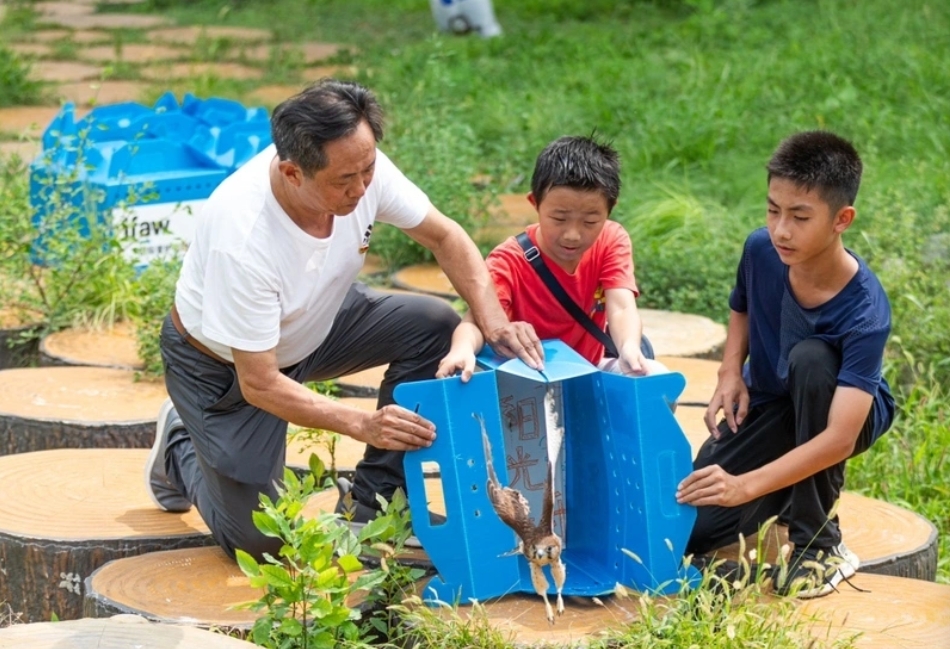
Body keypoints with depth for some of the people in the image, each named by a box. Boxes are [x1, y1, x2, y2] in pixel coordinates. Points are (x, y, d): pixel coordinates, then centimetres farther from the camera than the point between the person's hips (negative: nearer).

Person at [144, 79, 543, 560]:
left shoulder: (359, 164, -25)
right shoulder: (240, 240, -40)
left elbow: (444, 237, -9)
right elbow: (259, 384, -33)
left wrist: (494, 322, -24)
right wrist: (363, 425, -42)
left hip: (314, 323, 6)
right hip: (221, 361, -6)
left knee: (433, 325, -17)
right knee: (260, 542, -7)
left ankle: (373, 510, -5)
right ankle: (181, 445, 24)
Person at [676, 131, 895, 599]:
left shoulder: (864, 313, -34)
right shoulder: (762, 250, -19)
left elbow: (840, 438, -40)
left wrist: (746, 486, -49)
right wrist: (730, 373, -12)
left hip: (838, 415, -4)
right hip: (767, 406, 4)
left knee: (810, 357, -39)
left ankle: (818, 543, -24)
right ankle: (795, 494, 17)